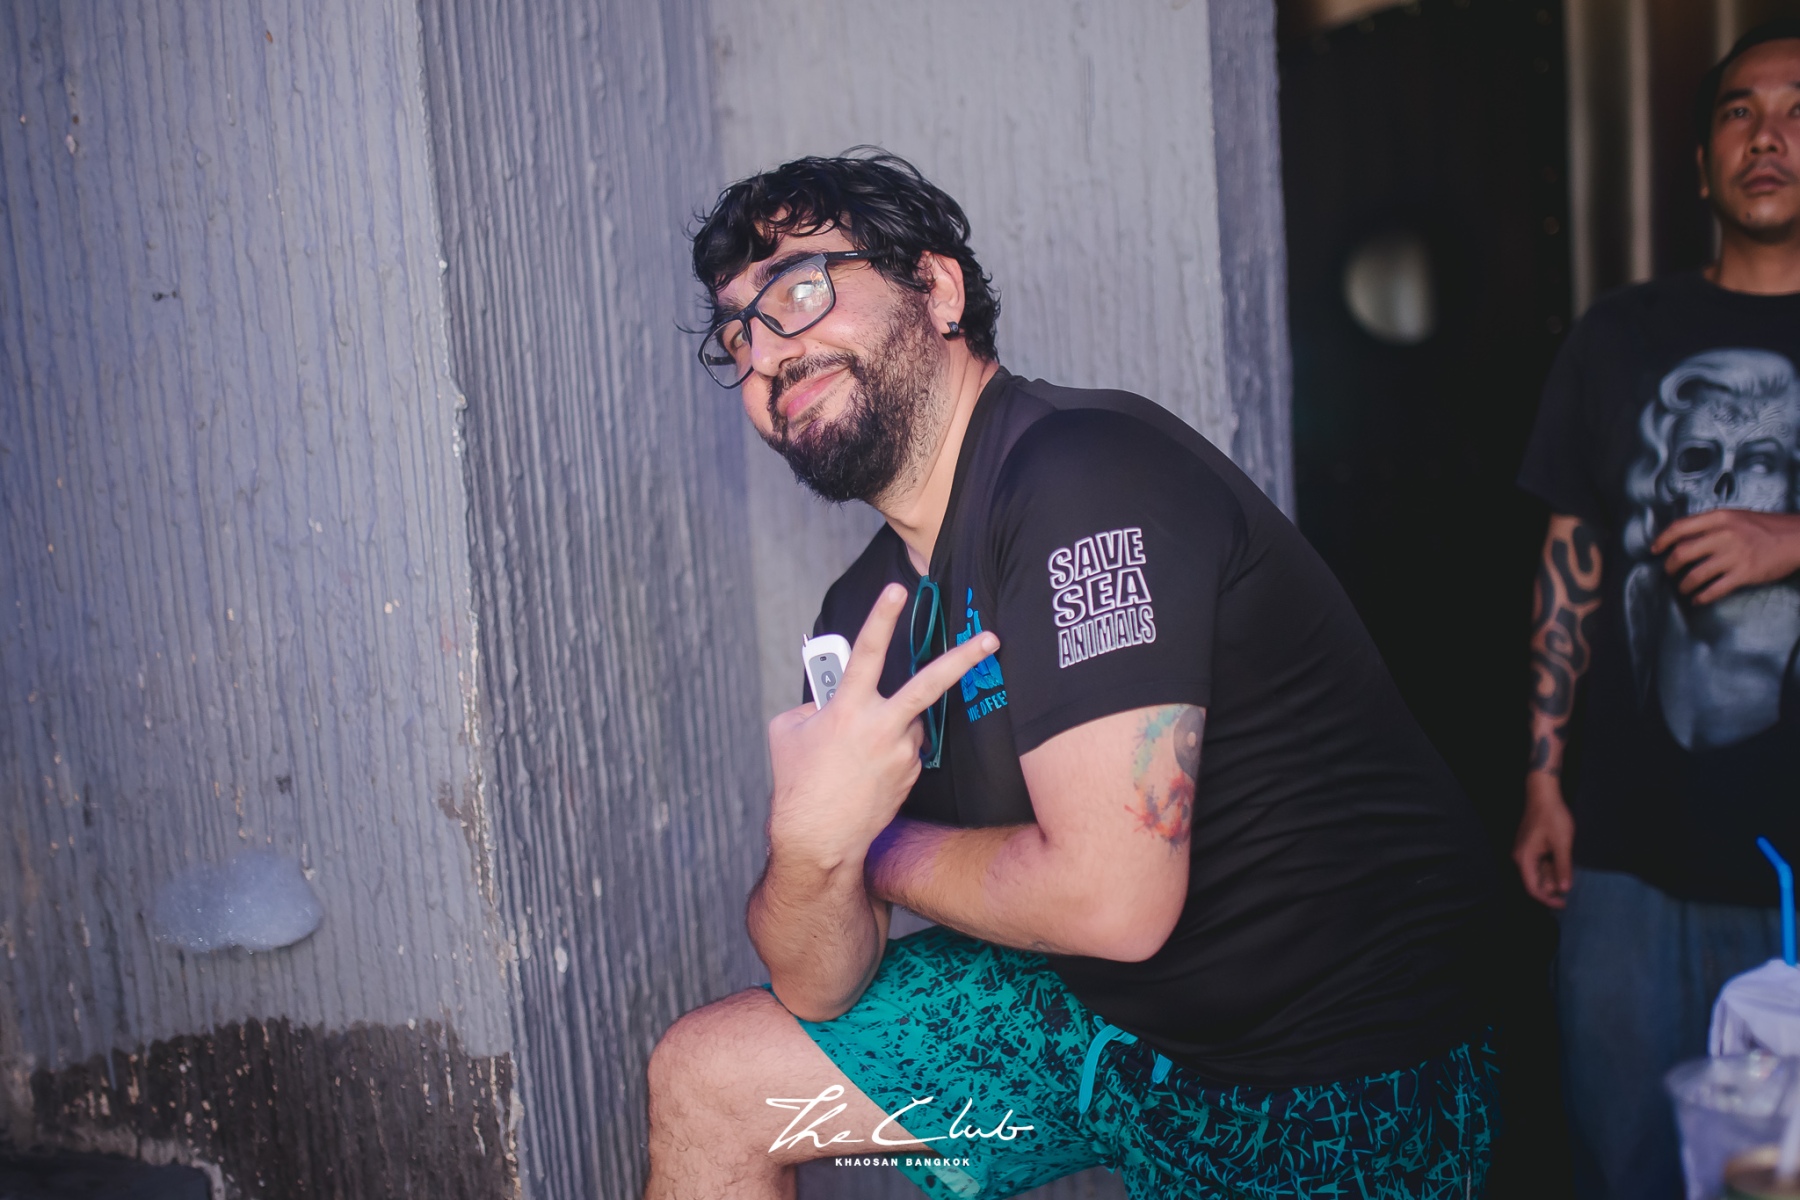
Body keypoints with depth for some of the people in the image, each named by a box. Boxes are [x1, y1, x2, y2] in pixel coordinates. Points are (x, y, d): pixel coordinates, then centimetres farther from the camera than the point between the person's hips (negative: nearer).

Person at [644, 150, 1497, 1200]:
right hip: (1097, 1004, 8)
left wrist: (873, 843, -10)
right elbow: (820, 987, 0)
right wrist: (812, 846, -24)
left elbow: (1111, 897, -29)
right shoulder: (869, 613, 1)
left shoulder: (1083, 473, -23)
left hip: (1339, 1090, -7)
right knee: (708, 1081, 6)